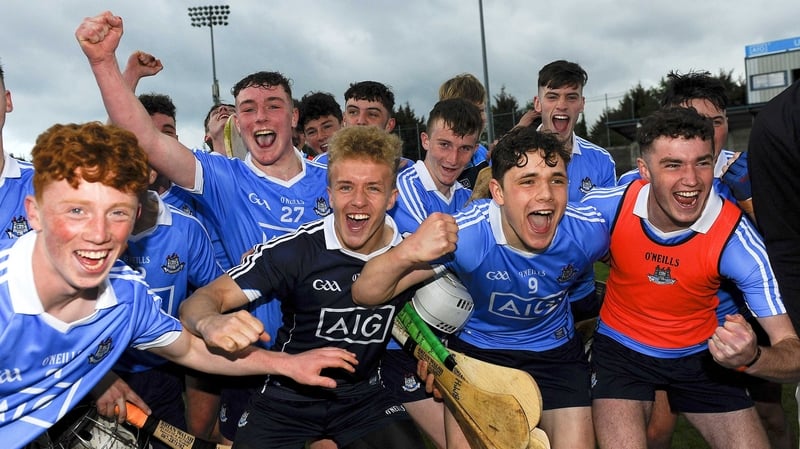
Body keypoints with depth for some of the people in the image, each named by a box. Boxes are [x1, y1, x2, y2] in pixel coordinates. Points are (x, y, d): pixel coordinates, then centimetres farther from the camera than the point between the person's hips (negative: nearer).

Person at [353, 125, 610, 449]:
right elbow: (366, 295, -33)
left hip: (555, 351, 2)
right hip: (477, 349, -1)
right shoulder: (461, 234, -31)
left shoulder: (589, 231, -23)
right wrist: (406, 252, -53)